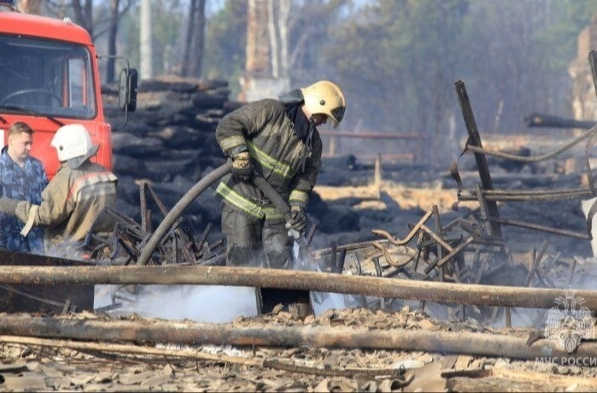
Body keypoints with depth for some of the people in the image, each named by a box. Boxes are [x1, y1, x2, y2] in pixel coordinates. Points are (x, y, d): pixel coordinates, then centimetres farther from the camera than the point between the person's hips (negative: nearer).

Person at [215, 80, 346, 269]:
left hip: (275, 209, 5)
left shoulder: (313, 141, 7)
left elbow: (306, 177, 11)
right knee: (242, 259, -6)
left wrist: (298, 205, -6)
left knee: (281, 261, -3)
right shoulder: (269, 111, -11)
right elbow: (228, 125, -15)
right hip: (241, 199, -5)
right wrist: (240, 157, -24)